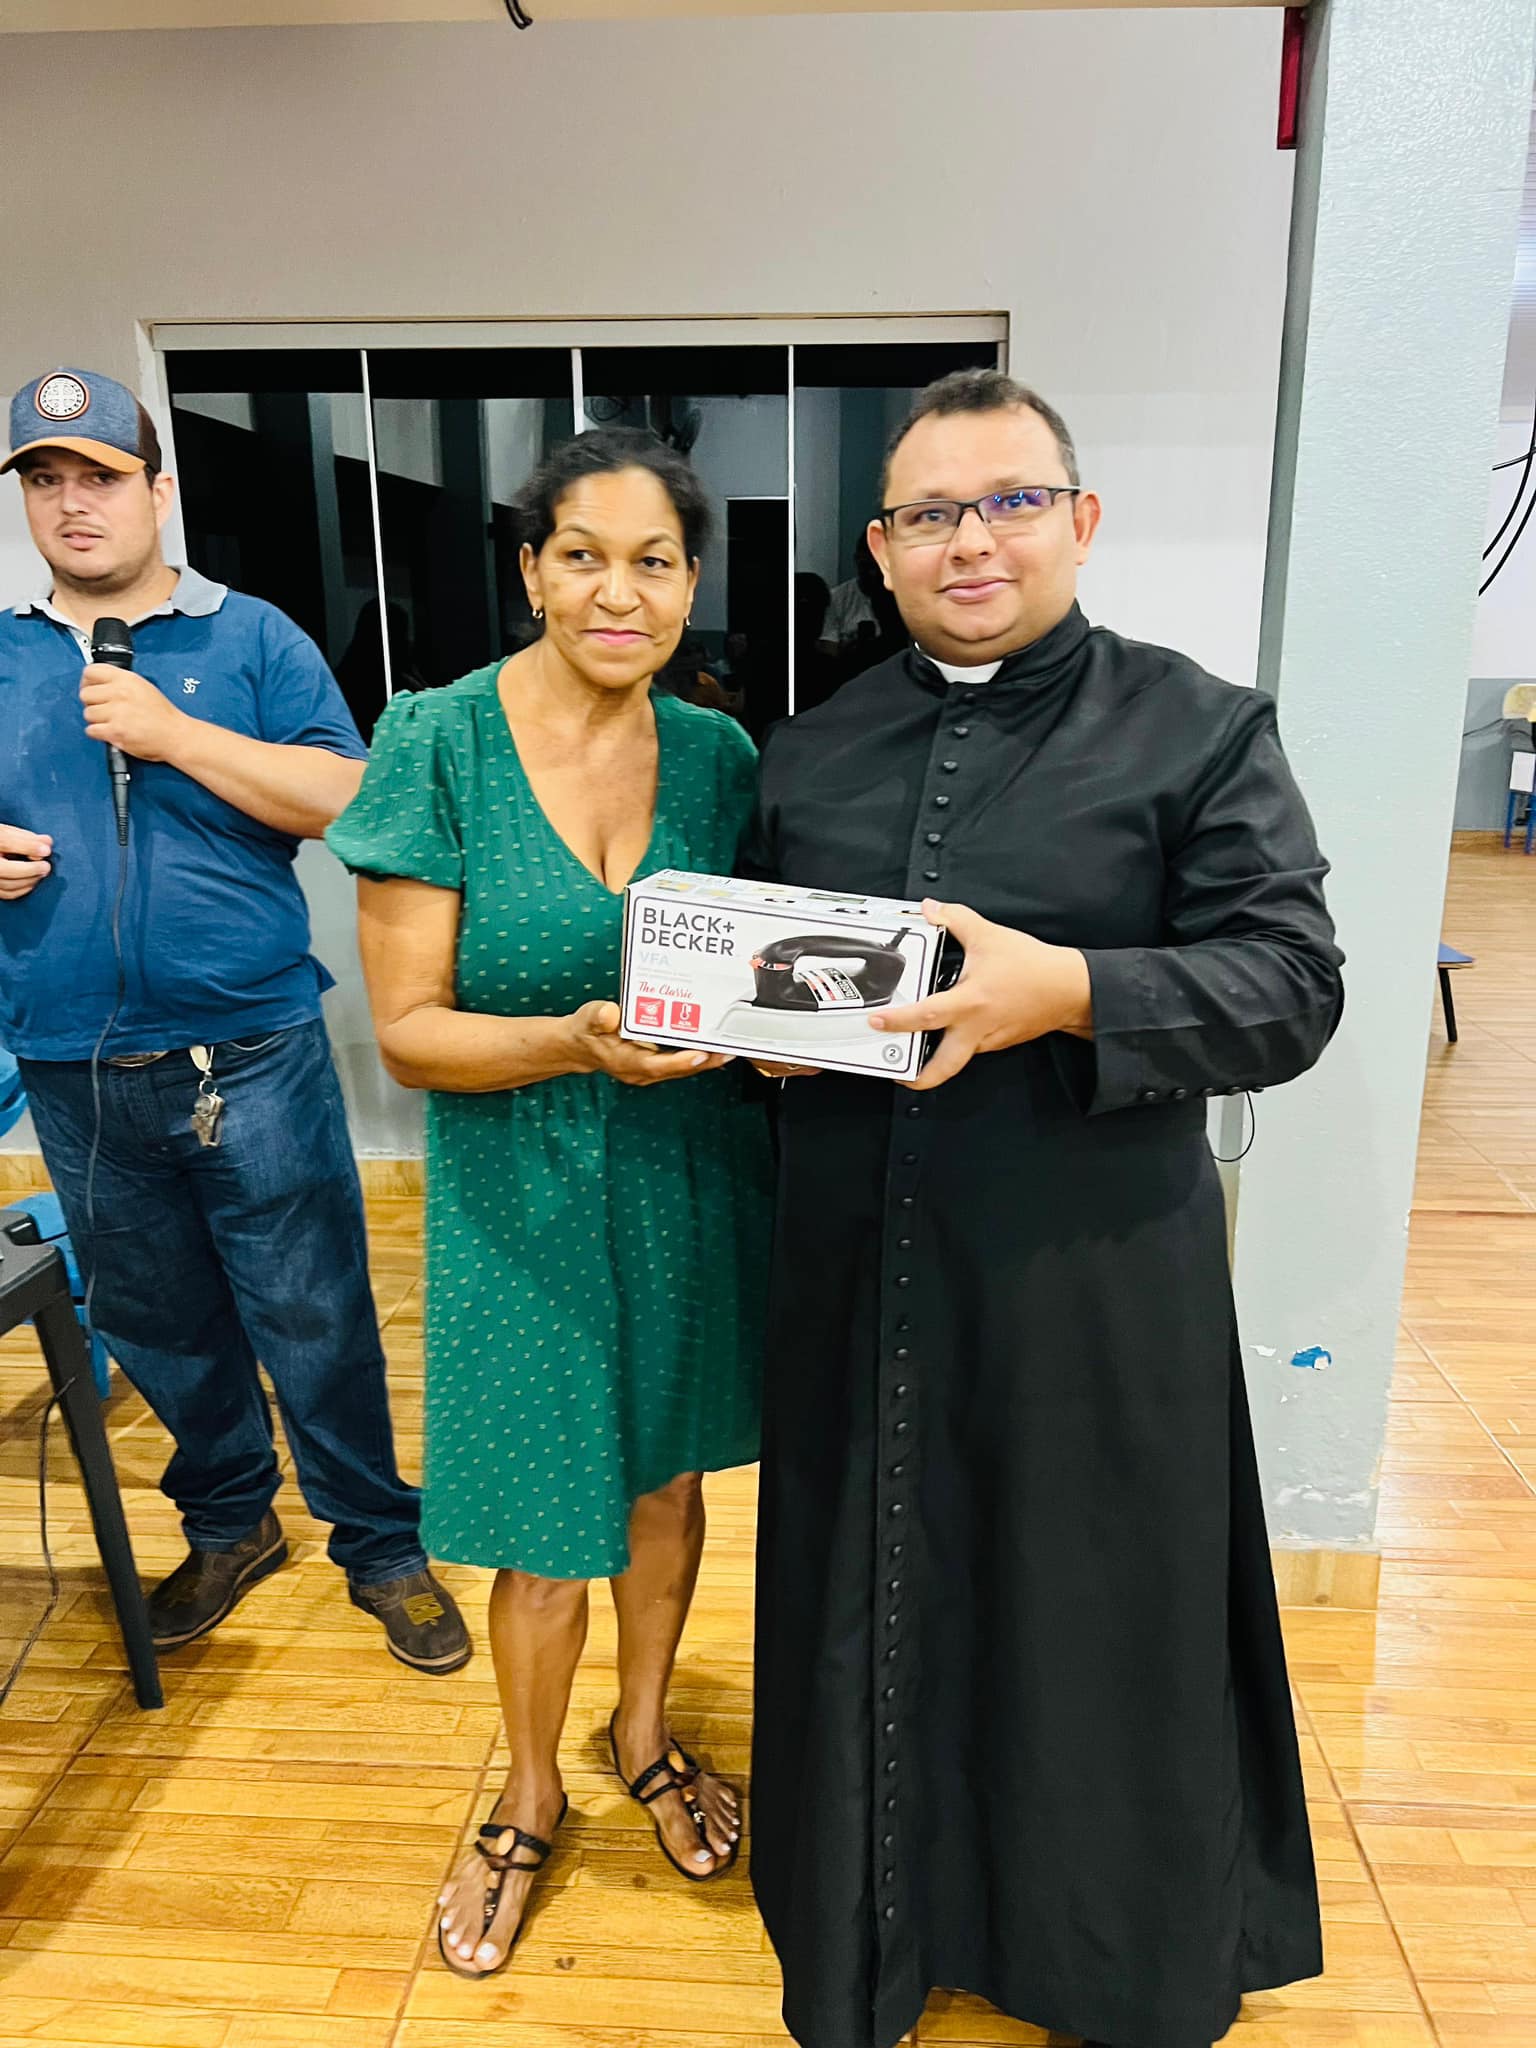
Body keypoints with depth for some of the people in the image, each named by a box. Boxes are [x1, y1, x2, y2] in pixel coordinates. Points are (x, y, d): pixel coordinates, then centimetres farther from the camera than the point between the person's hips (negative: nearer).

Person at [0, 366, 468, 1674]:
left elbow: (344, 797, -8)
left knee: (316, 1321, 2)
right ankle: (229, 1526, 38)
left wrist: (176, 734, -15)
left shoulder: (250, 638, 2)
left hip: (249, 1054, -3)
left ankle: (382, 1550, 21)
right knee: (156, 1325, 17)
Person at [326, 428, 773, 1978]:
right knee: (544, 1536, 11)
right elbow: (406, 1028, -13)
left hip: (689, 1176, 4)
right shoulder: (440, 740, -12)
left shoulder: (717, 755, -2)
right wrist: (579, 1042, -29)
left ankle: (643, 1732, 50)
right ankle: (530, 1797, 43)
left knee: (667, 1474, 21)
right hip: (523, 1192, -3)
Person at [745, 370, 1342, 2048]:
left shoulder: (1203, 731, -4)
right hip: (857, 1276, 4)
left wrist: (1065, 991, -25)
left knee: (1095, 1628, 13)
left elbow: (1292, 983, -11)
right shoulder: (807, 755, 10)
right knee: (871, 1609, 18)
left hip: (1092, 1288, -3)